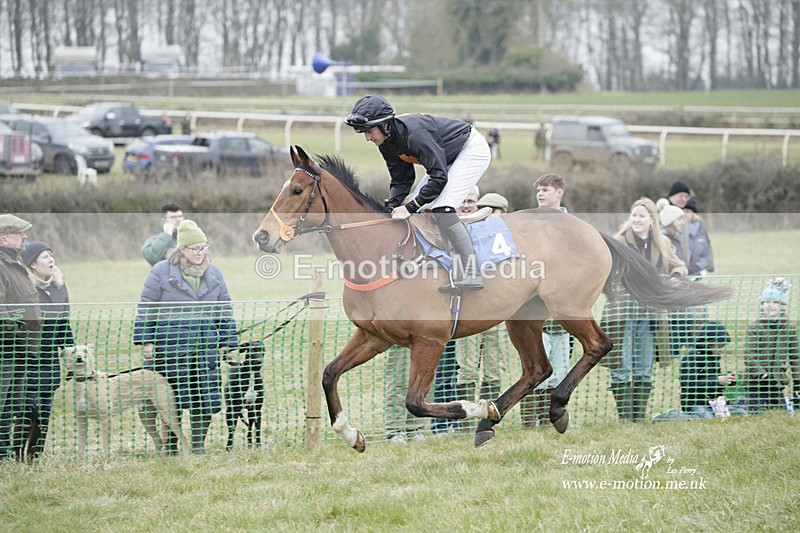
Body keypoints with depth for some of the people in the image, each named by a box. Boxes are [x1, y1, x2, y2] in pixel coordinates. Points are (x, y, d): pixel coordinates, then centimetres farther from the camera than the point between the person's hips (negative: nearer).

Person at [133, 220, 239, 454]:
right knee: (172, 400, 1)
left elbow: (225, 311, 18)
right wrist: (146, 341, -3)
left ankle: (198, 447, 13)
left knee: (204, 399, 1)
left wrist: (227, 342, 14)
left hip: (206, 348, 3)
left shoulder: (214, 274, 12)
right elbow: (146, 309, 2)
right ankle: (170, 448, 12)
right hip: (171, 346, -3)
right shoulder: (161, 272, 0)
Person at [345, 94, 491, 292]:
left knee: (440, 207, -23)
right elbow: (400, 181, 2)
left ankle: (470, 273, -28)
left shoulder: (415, 133, -34)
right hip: (448, 159, 10)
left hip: (473, 150, -10)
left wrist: (410, 207, -32)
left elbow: (439, 177, -33)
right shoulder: (386, 143, -6)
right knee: (420, 208, 4)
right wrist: (391, 208, -14)